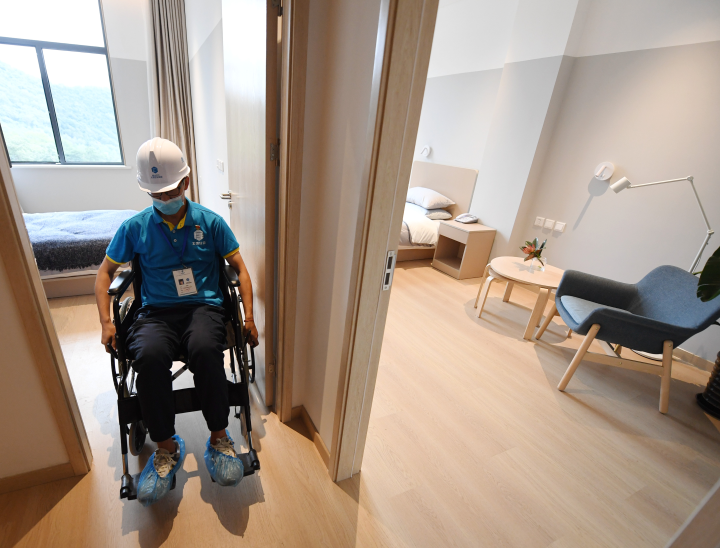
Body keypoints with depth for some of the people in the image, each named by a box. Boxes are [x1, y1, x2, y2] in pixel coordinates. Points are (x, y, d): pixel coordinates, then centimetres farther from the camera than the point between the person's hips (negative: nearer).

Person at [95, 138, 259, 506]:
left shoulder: (210, 222, 5)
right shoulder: (135, 227, 9)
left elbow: (240, 268, 5)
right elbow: (105, 272, 17)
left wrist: (249, 316, -5)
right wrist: (106, 321, 3)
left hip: (203, 306, -1)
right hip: (156, 311, 2)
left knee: (204, 349, -35)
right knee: (149, 356, -32)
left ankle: (219, 438, -13)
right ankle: (166, 447, -9)